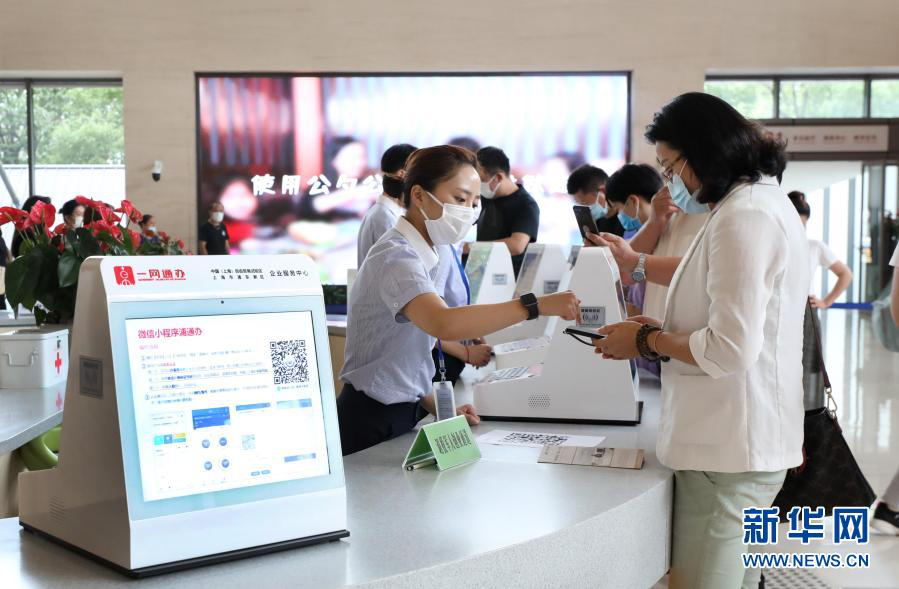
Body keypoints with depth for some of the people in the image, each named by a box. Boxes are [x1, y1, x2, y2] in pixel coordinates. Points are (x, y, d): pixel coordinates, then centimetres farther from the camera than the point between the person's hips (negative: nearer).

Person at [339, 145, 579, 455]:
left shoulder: (418, 256, 11)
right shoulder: (396, 256, -19)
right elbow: (443, 324, -39)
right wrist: (536, 305, -39)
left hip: (403, 414, 9)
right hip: (373, 424, -9)